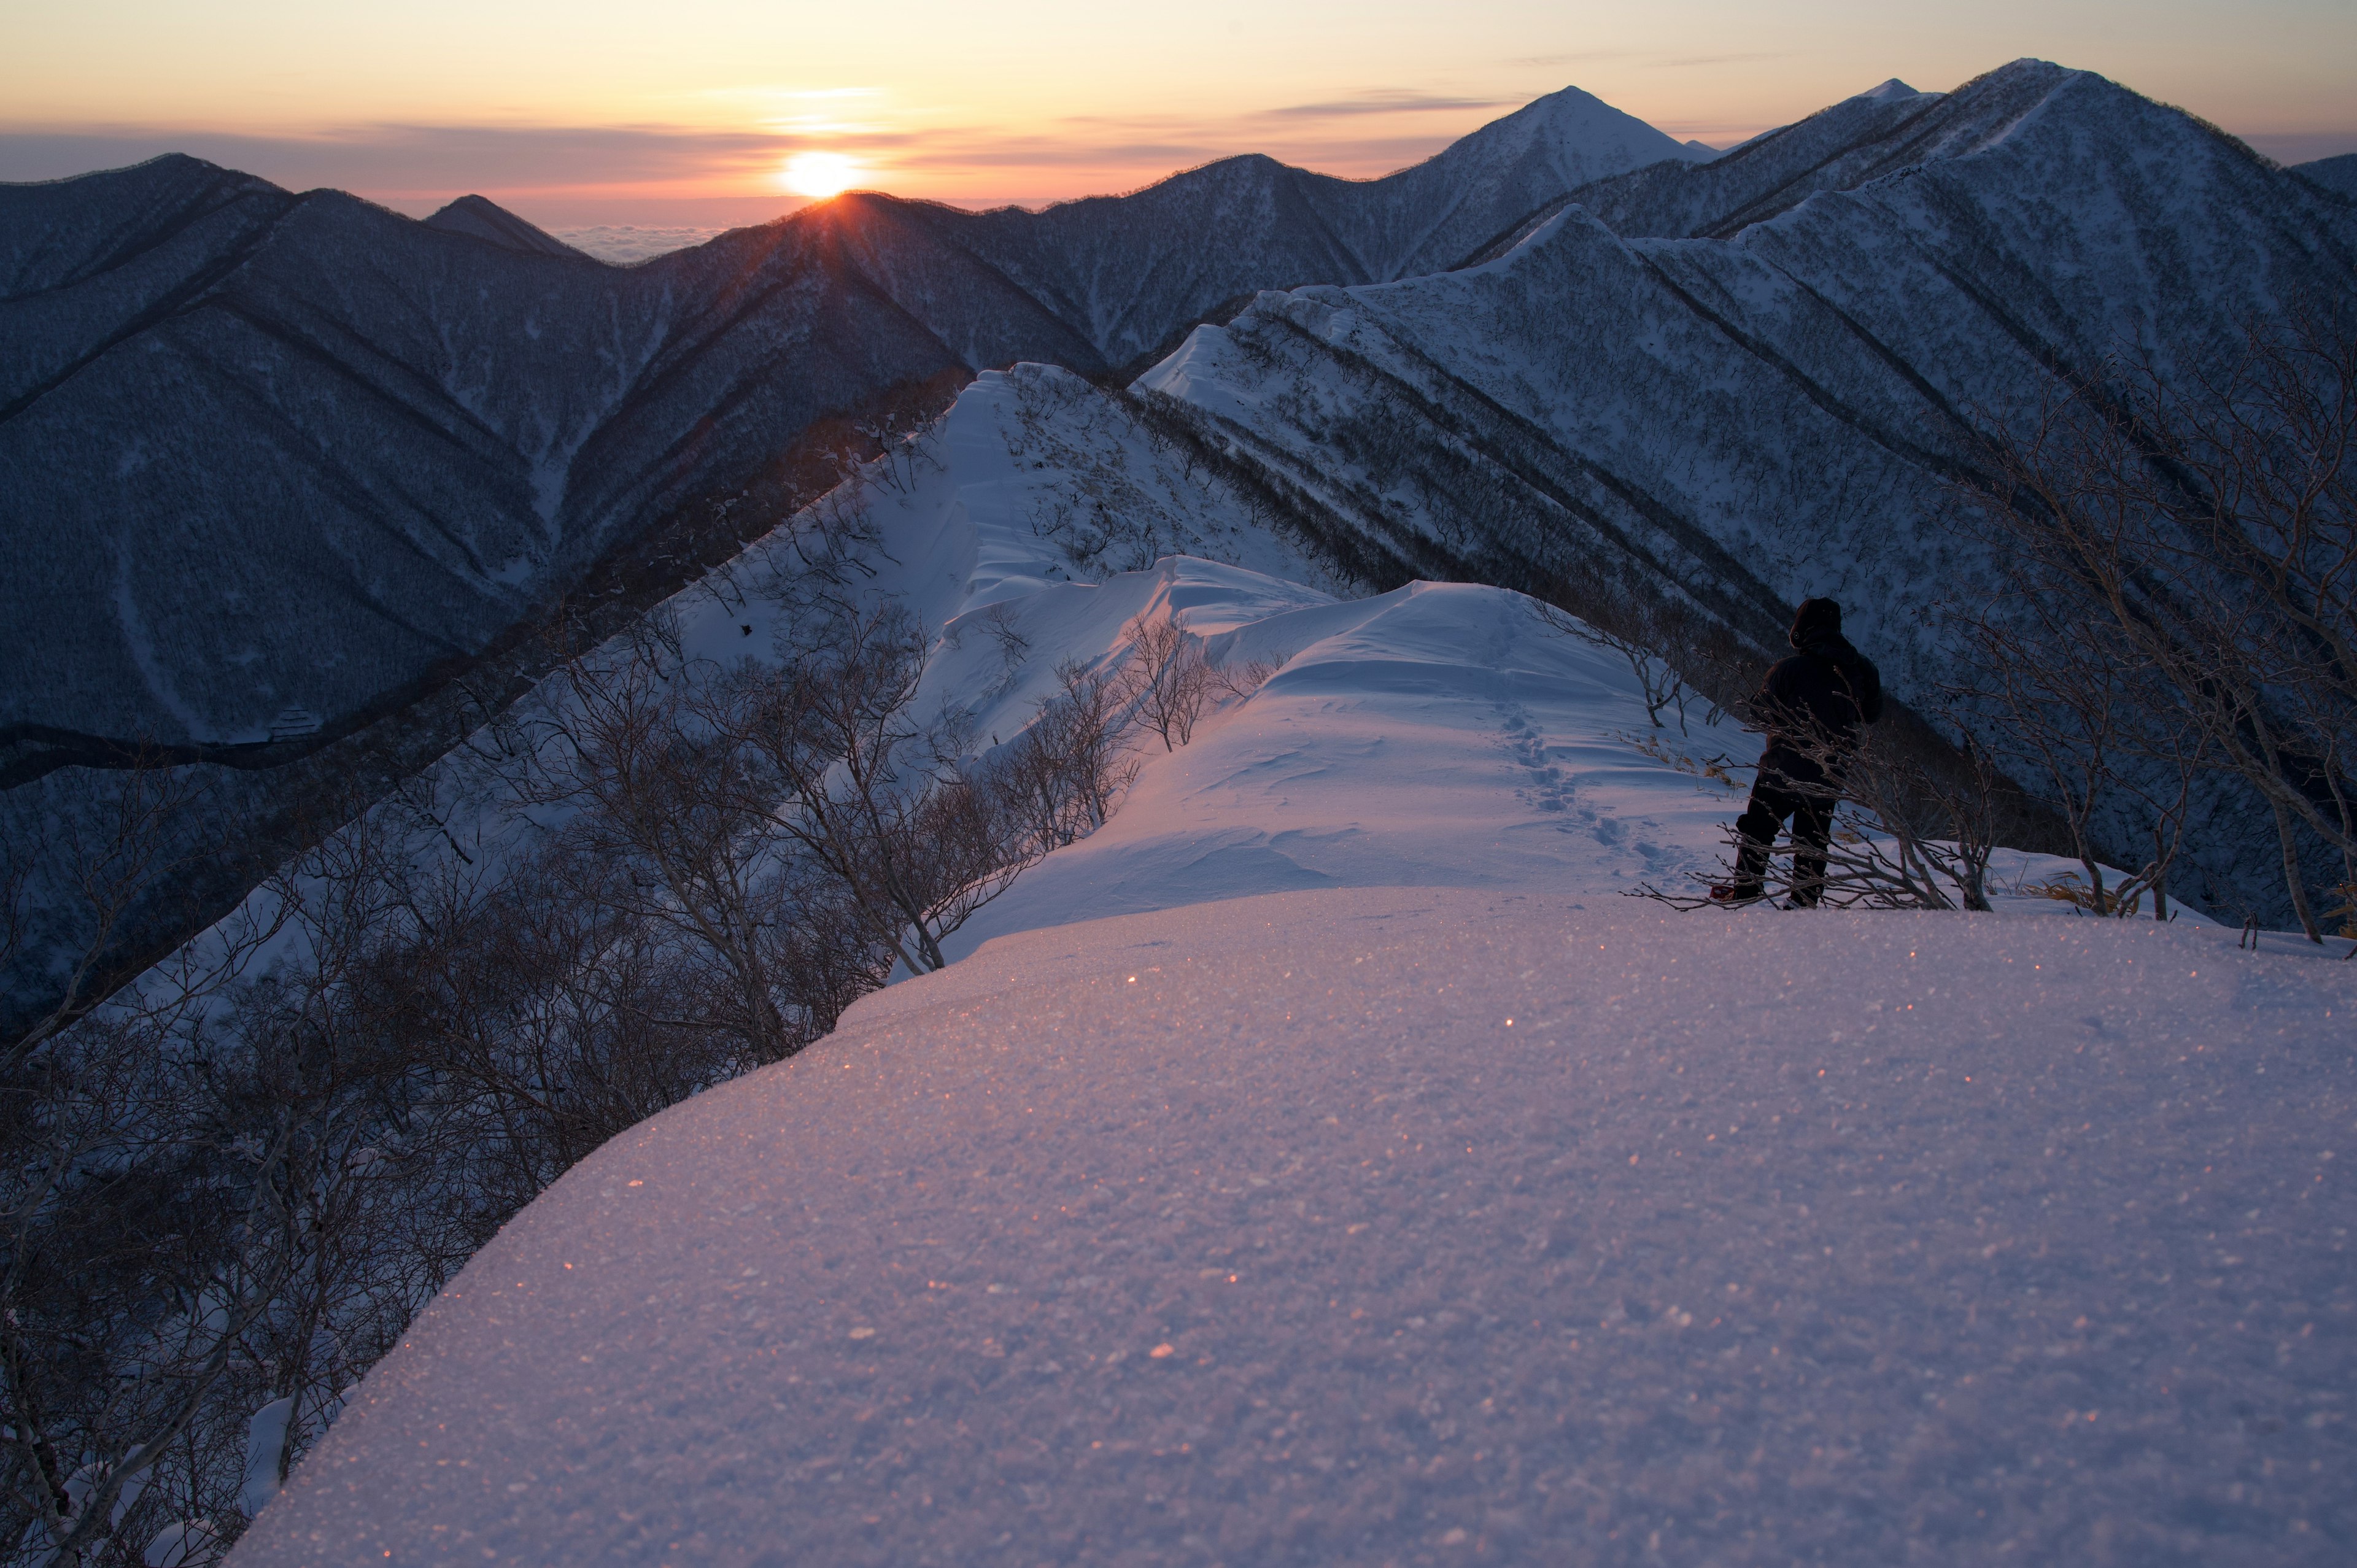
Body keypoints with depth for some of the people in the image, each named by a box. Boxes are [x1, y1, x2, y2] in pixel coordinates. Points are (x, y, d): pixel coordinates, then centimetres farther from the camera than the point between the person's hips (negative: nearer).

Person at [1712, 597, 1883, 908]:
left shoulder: (1788, 669, -17)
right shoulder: (1863, 670, -6)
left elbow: (1760, 715, -9)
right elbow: (1872, 716, 8)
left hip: (1784, 769, -4)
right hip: (1830, 774, 4)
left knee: (1758, 825, 14)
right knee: (1813, 837, 15)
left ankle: (1748, 883, 18)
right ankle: (1806, 900, 17)